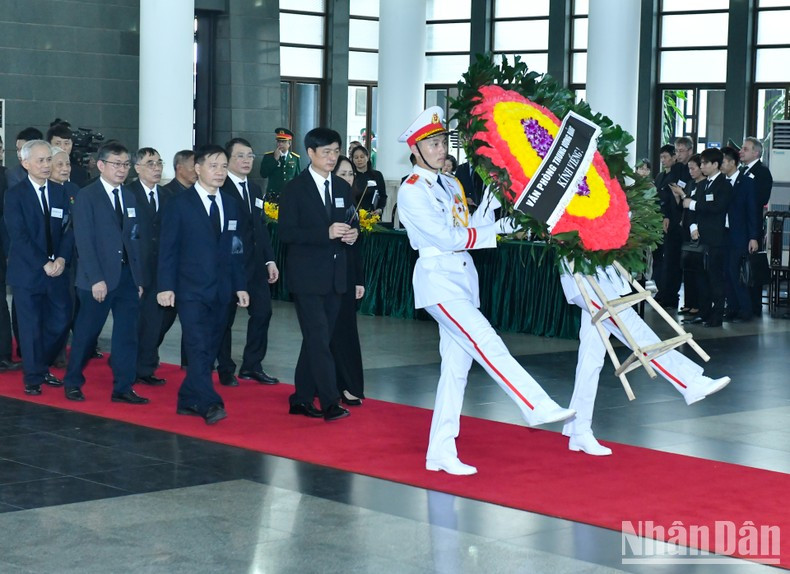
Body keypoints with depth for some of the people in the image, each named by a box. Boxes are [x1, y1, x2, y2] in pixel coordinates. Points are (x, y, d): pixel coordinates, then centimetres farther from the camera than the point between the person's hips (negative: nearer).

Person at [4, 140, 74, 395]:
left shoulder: (60, 192, 8)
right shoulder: (15, 195, -5)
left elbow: (68, 229, 5)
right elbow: (19, 236, -12)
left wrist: (62, 259, -10)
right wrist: (43, 264, -17)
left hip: (57, 269, 4)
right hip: (27, 271, -4)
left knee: (60, 322, 4)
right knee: (31, 326, 1)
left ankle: (41, 367, 25)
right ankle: (33, 377, 14)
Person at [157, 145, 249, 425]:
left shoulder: (231, 204, 13)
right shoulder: (180, 204, -2)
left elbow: (236, 249, 14)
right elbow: (168, 248, -4)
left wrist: (240, 285, 9)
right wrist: (165, 286, -10)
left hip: (221, 290, 5)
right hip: (192, 289, -5)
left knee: (209, 349, 6)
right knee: (199, 347, -13)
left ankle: (188, 400, 16)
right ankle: (210, 404, -19)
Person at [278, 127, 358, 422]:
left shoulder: (343, 188, 12)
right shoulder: (295, 189, -6)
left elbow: (351, 225, 19)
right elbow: (286, 233, -13)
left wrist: (352, 234, -5)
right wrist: (326, 233, -23)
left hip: (334, 276, 6)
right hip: (307, 276, -6)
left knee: (316, 339, 10)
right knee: (318, 338, -11)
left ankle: (301, 398, 18)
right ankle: (330, 403, -12)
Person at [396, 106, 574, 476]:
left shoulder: (450, 185, 17)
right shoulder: (411, 191, -7)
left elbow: (470, 230, 11)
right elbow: (445, 237, -15)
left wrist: (491, 200, -1)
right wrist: (500, 229, -15)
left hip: (465, 276, 8)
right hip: (438, 277, -8)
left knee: (456, 365, 5)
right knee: (487, 344, -19)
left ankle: (440, 451, 9)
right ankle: (537, 407, -20)